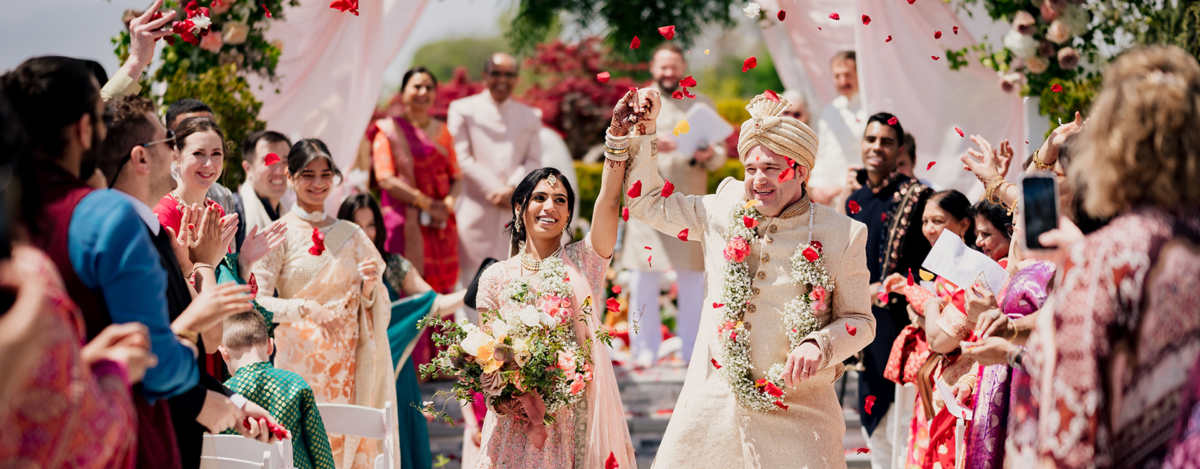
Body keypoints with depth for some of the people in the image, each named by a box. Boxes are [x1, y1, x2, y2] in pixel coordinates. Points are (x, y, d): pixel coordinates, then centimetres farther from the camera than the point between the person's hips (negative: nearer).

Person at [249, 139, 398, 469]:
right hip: (300, 358, -4)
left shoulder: (350, 234, 12)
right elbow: (257, 301, -10)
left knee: (349, 442, 1)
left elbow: (373, 306, 16)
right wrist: (303, 309, -22)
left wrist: (369, 287, -5)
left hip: (347, 363, 4)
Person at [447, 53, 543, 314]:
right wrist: (495, 190, -11)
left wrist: (512, 189, -11)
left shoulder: (530, 116, 18)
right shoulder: (463, 110, 8)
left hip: (517, 213, 3)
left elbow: (534, 161, 9)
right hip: (477, 211, -3)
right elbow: (462, 158, -2)